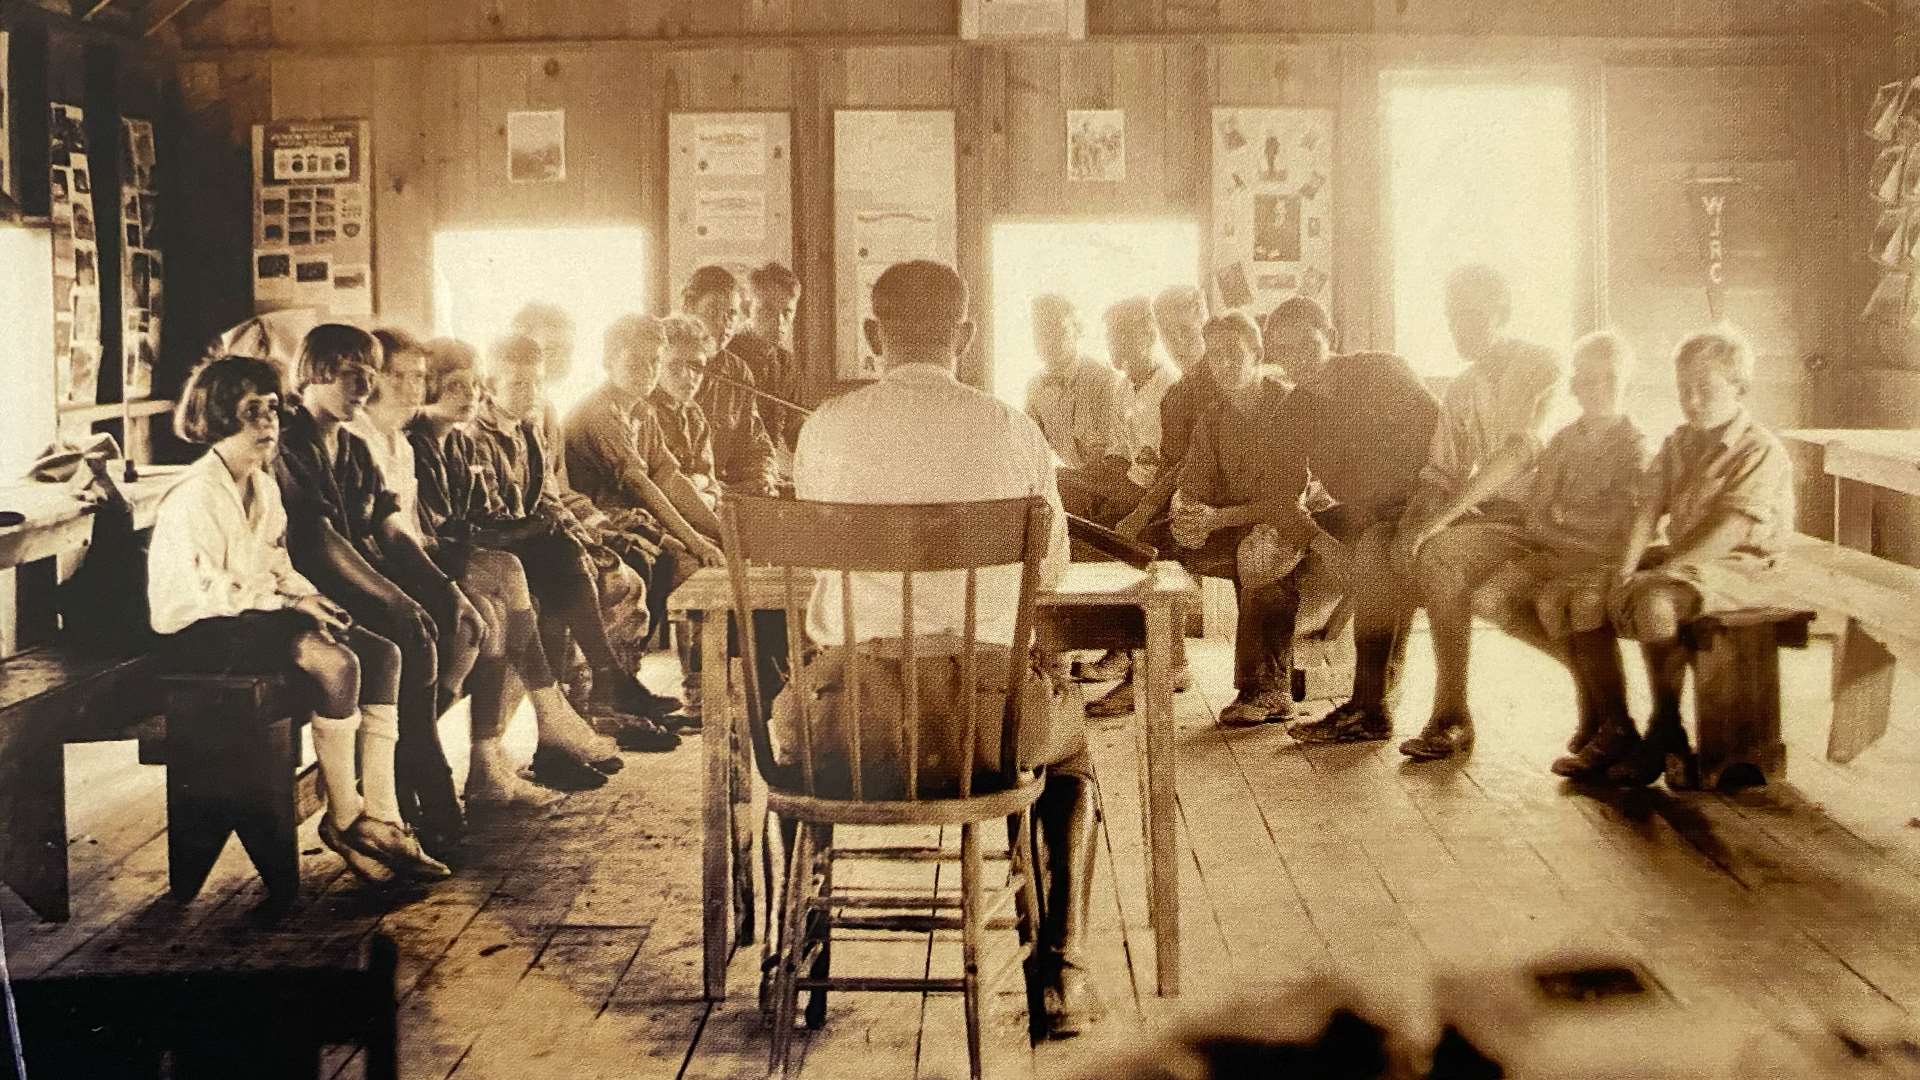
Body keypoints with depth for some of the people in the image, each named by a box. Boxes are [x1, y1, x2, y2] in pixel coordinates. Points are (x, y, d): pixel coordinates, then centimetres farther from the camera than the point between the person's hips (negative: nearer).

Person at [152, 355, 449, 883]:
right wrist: (291, 604, -20)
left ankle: (382, 819, -12)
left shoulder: (263, 484, 14)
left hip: (251, 615, 9)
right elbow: (211, 589, -20)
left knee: (383, 655, -9)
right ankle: (343, 819, -14)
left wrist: (311, 596, -1)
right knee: (335, 662, -29)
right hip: (198, 633, -9)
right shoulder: (196, 495, -15)